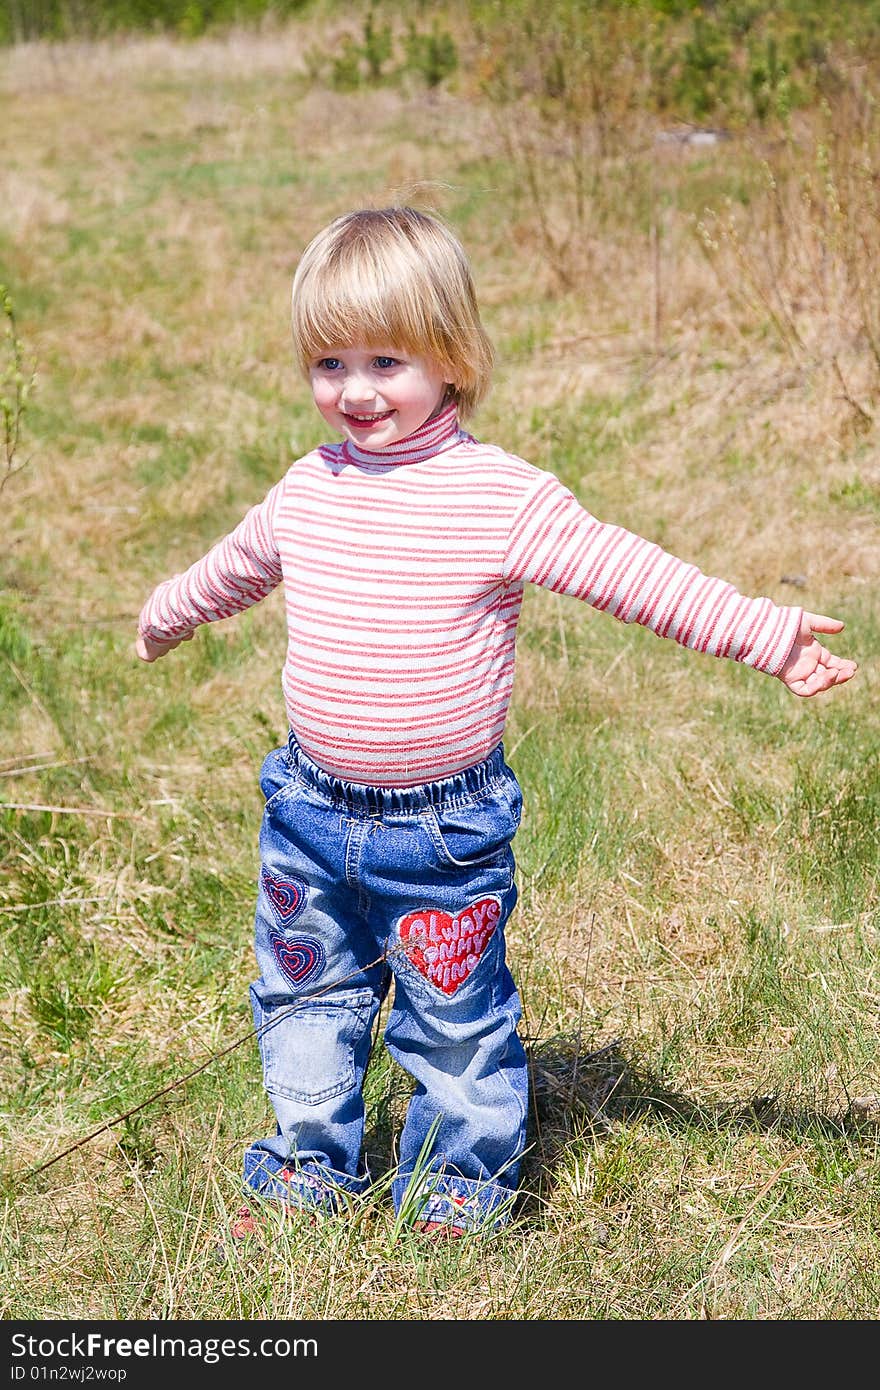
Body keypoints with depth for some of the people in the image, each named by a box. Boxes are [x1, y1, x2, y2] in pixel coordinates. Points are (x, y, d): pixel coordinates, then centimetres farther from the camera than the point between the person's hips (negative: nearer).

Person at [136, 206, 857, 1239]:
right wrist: (171, 611, 41)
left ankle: (459, 1187, 32)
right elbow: (237, 566, 23)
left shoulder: (504, 497, -14)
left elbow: (634, 575, -13)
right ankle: (311, 1173, 39)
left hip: (445, 828, -5)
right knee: (305, 998, 19)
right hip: (310, 812, 5)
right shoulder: (306, 490, 2)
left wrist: (765, 633, -19)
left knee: (457, 1021, 10)